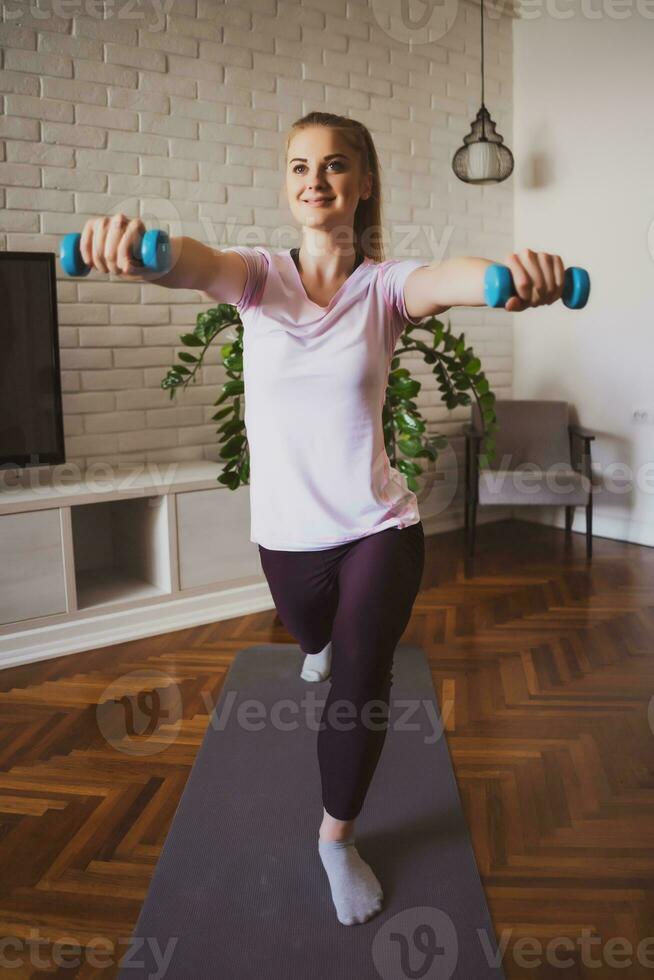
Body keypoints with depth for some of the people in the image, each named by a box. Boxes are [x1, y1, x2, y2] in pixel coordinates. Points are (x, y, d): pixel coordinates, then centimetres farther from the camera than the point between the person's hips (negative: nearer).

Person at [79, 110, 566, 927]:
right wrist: (135, 245, -55)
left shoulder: (385, 285, -10)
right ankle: (323, 641, 71)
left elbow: (450, 279, -34)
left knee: (359, 690, -2)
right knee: (314, 638, 29)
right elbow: (195, 263, -31)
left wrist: (515, 271, -58)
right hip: (287, 531, 2)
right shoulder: (260, 277, -8)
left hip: (379, 527, -2)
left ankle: (338, 839, 27)